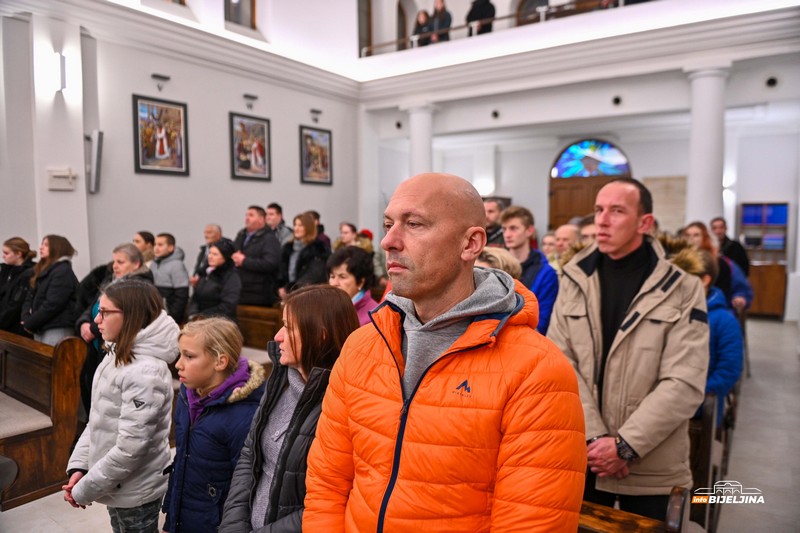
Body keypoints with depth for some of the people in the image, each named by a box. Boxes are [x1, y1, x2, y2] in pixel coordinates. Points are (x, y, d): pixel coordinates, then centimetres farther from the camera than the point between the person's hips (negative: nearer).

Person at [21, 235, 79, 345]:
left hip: (57, 330, -9)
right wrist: (26, 319, -3)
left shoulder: (63, 271, -10)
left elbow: (52, 304, -17)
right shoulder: (42, 271, 18)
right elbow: (30, 297, 15)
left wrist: (30, 323, -10)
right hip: (40, 329, 9)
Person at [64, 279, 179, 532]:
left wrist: (85, 489, -15)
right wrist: (79, 465, 0)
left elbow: (131, 448, -26)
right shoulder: (116, 356, 2)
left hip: (135, 492, -8)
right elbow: (98, 419, 8)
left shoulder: (145, 372, -27)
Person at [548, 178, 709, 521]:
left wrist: (625, 446, -16)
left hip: (648, 464, -2)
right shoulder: (574, 280, 1)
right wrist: (594, 437, -14)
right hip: (581, 455, 2)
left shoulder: (682, 290, -6)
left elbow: (685, 384, -12)